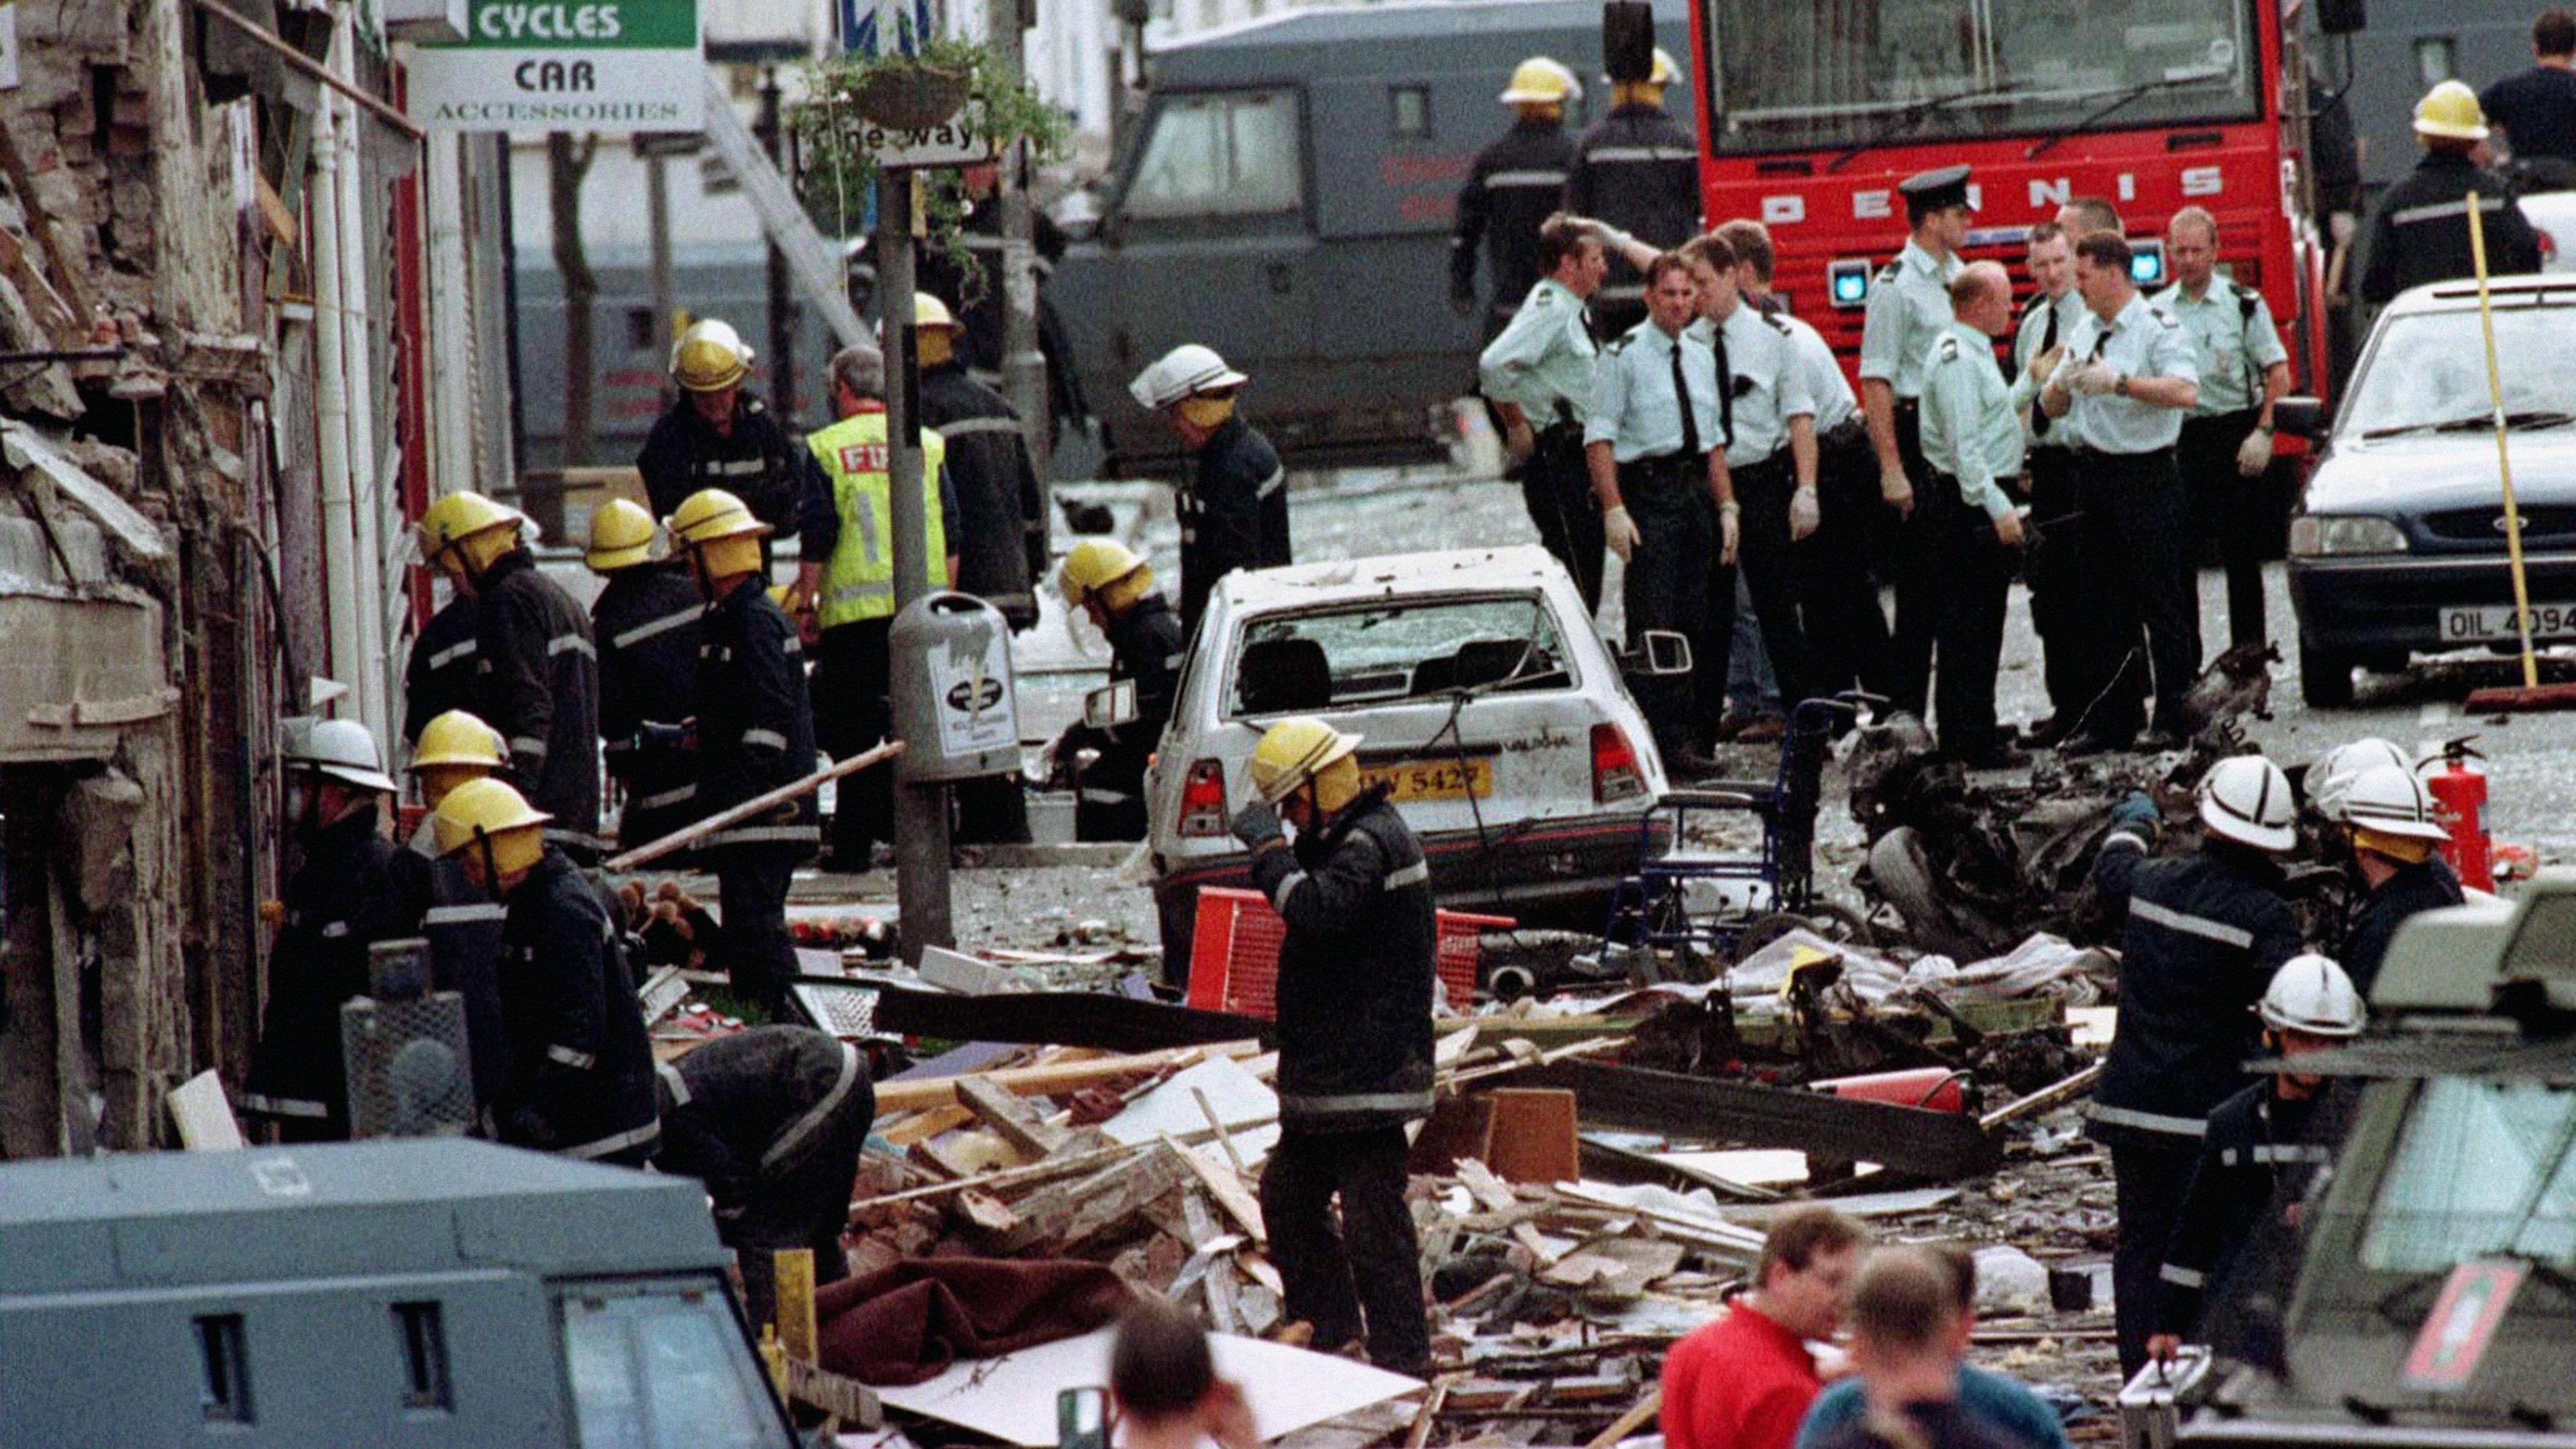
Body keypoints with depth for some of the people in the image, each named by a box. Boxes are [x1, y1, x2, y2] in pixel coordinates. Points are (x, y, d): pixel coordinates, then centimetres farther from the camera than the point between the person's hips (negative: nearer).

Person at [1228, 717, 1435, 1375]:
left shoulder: (1372, 842, -16)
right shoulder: (1344, 839, 18)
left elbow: (1316, 909, -31)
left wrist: (1267, 845, -23)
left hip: (1366, 1073, -11)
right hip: (1329, 1072, 11)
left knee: (1372, 1214, -9)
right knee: (1287, 1197, 18)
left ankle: (1402, 1359, -6)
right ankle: (1327, 1327, 27)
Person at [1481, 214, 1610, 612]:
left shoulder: (1572, 310, 17)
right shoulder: (1550, 310, -15)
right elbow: (1494, 365, -27)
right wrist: (1517, 426, -17)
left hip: (1576, 456, 10)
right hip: (1556, 457, -10)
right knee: (1572, 576, -13)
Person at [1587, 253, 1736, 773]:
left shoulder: (1701, 356, 16)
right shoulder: (1623, 356, -5)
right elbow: (1600, 438, -9)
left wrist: (1727, 506, 12)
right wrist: (1614, 510, -18)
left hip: (1694, 492, 7)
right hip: (1647, 493, -7)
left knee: (1695, 622, 7)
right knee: (1653, 622, -9)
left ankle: (1684, 737, 13)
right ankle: (1660, 744, -9)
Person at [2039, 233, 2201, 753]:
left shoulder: (2157, 328, -9)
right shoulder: (2084, 332, 16)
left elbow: (2185, 391, -25)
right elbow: (2051, 409, 18)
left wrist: (2119, 383, -29)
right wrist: (2061, 383, -5)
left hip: (2147, 478, -8)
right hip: (2097, 473, 8)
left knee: (2163, 604, -6)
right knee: (2106, 610, 10)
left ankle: (2177, 719, -4)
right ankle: (2113, 721, 14)